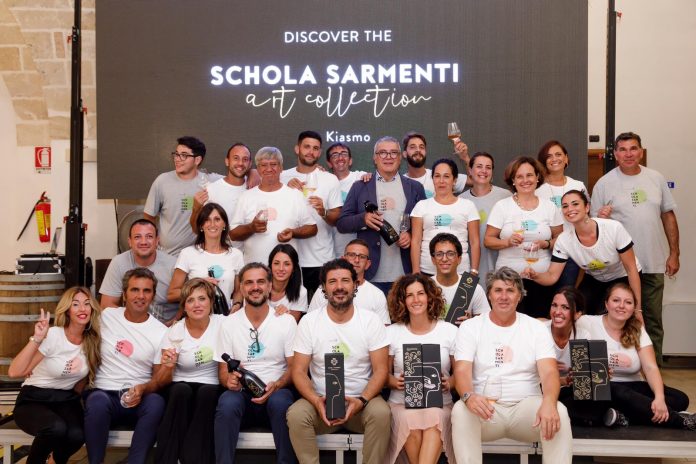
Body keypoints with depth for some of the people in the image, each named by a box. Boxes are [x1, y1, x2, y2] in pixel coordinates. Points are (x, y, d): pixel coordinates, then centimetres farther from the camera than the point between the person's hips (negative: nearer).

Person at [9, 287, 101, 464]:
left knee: (77, 435, -30)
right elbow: (14, 372, -27)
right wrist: (37, 339, -34)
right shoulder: (52, 335, -16)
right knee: (57, 428, -36)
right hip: (33, 400, -4)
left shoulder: (93, 341, -1)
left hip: (66, 401, 4)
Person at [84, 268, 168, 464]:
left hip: (139, 399, 0)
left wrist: (142, 389, -19)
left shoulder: (161, 332, 2)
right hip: (104, 394, 1)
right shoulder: (106, 316, 8)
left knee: (156, 402, -34)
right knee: (97, 401, -35)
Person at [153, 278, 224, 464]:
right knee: (182, 390, -33)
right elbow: (160, 382, -1)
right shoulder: (174, 332, -3)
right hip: (180, 389, 0)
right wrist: (167, 366, -23)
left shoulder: (222, 324, -4)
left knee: (206, 393, -33)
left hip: (211, 388, 0)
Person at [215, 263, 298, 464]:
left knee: (280, 402, -35)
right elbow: (223, 370, 8)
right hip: (241, 393, 1)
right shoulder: (229, 323, 7)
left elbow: (294, 367, 3)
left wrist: (277, 386, -18)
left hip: (276, 392, -1)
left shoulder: (286, 321, 4)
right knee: (227, 402, -33)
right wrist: (229, 380, -17)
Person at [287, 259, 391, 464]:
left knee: (381, 413, -32)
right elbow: (299, 372, -2)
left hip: (361, 401, 0)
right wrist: (316, 401, -20)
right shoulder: (308, 322, -1)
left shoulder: (371, 321, -2)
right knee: (295, 415, -29)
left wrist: (361, 401, -21)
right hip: (321, 401, 1)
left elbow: (380, 370, -4)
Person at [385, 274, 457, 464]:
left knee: (433, 422, -36)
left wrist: (450, 383, -11)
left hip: (440, 404, 0)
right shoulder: (392, 332, 8)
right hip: (401, 403, 0)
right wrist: (395, 382, -10)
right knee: (412, 426, -34)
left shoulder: (450, 331, 6)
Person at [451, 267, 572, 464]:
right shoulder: (470, 327, 4)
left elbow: (549, 371, -7)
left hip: (526, 407, 1)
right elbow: (462, 370, -8)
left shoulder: (537, 328, 6)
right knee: (461, 409, -33)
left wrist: (549, 401, -32)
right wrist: (469, 396, -34)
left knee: (558, 412, -30)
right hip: (485, 407, -1)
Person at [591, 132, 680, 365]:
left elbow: (668, 216, 11)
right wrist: (601, 219, -24)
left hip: (654, 264, 3)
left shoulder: (656, 179, 6)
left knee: (653, 320, 11)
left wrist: (674, 253, 7)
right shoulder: (604, 184, -4)